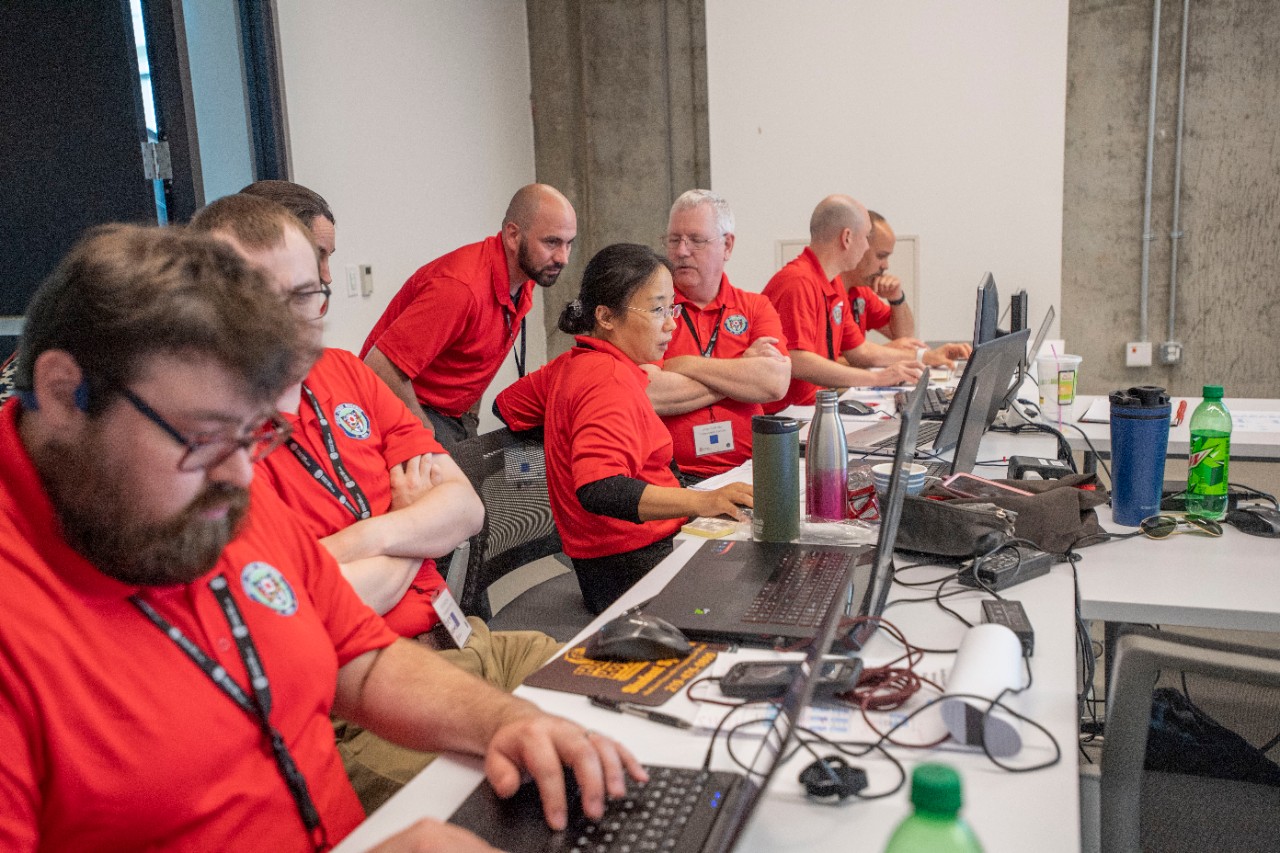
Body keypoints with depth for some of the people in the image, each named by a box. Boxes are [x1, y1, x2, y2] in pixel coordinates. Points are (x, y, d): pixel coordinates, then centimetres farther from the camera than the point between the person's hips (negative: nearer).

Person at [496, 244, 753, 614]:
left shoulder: (571, 364, 12)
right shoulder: (612, 378, -18)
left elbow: (506, 405, 29)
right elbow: (598, 491, -32)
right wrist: (704, 501, -40)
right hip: (634, 567, -10)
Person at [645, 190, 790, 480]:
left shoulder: (755, 307, 12)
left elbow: (777, 382, -7)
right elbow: (646, 396, -14)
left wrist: (686, 365, -9)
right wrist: (742, 371, -5)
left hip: (749, 469, 4)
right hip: (675, 476, -4)